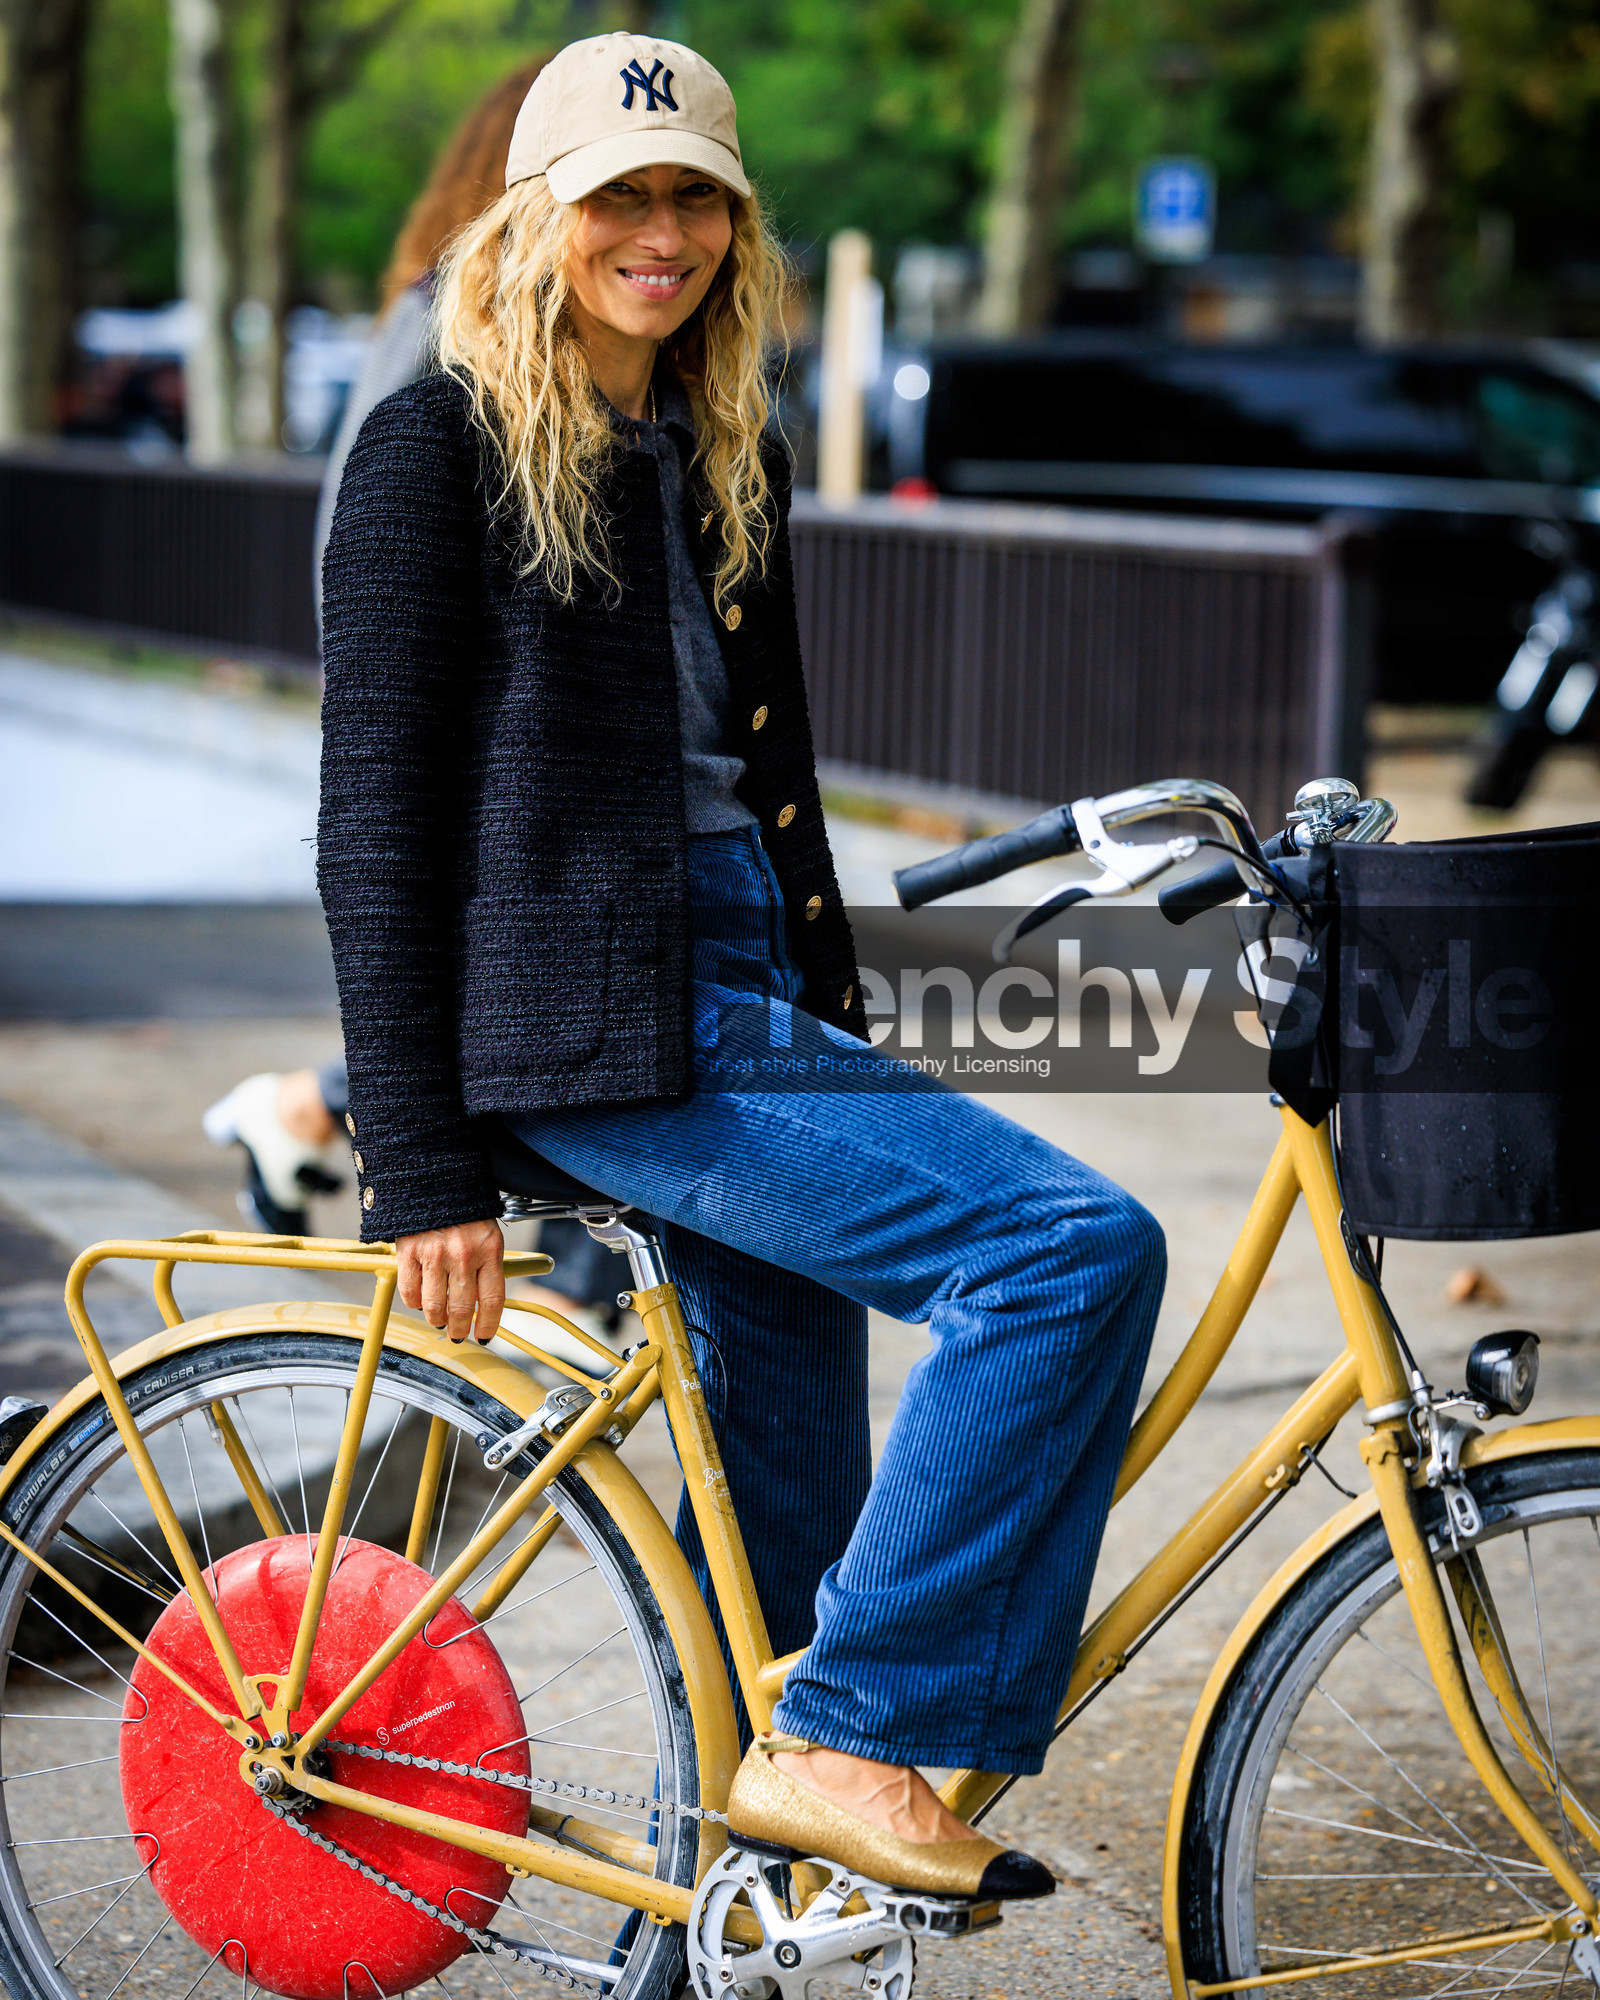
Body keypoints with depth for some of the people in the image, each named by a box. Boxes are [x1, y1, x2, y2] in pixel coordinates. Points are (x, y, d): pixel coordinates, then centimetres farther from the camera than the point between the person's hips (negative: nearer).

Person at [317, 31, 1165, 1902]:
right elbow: (375, 817, -9)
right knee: (1078, 1248, -20)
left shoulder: (728, 462, 17)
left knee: (791, 1521, 9)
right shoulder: (440, 446, -5)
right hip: (582, 1024, -8)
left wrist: (833, 1041, 21)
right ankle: (852, 1743, -14)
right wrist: (419, 1164, -14)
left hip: (741, 1005, 8)